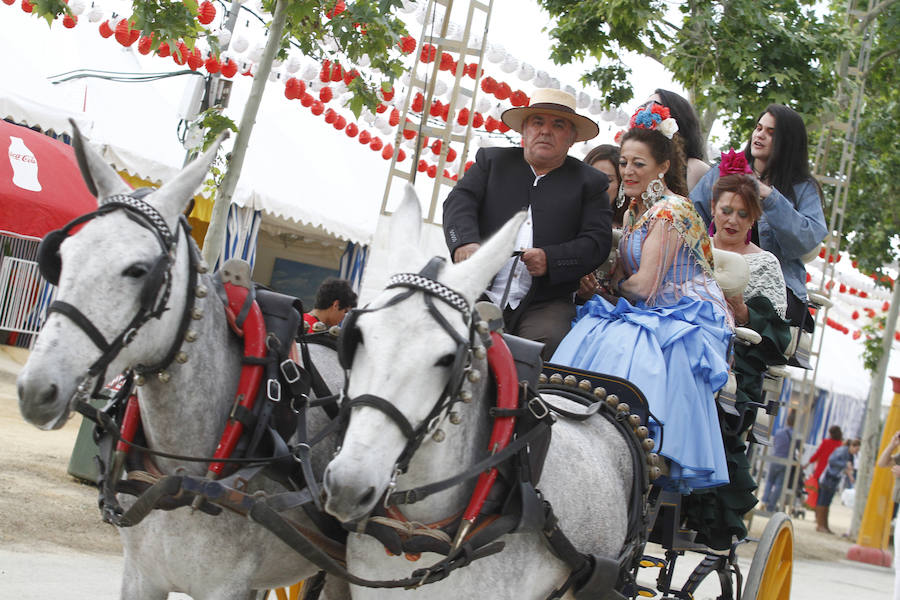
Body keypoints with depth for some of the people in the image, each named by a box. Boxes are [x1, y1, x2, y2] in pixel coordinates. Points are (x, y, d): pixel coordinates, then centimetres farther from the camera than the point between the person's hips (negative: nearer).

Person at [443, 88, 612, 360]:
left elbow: (597, 241, 4)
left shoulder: (589, 183, 14)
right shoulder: (492, 161, 18)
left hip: (544, 306, -1)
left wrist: (550, 259, -15)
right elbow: (460, 201, 3)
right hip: (479, 294, 1)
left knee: (547, 338, -30)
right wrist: (465, 242, -20)